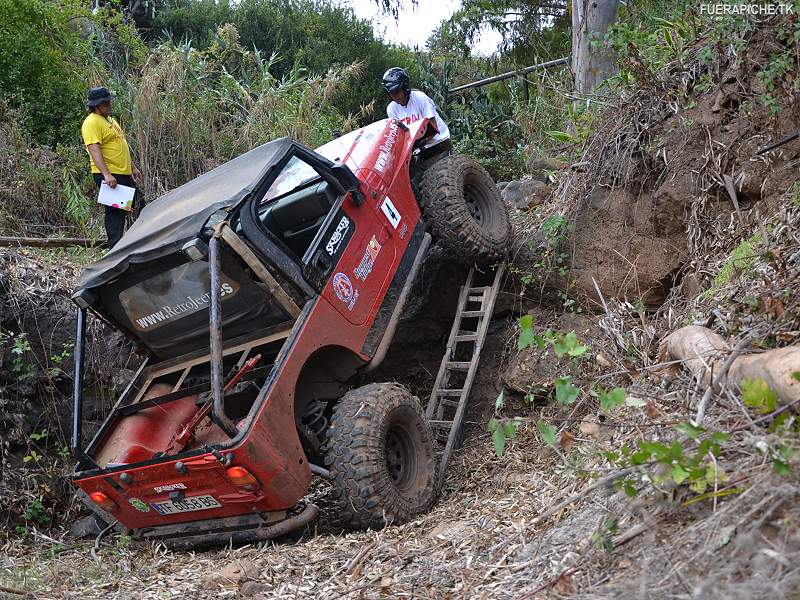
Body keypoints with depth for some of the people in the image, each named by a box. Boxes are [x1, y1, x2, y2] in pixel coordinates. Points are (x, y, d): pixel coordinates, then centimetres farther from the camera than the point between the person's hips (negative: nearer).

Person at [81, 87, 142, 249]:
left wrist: (133, 167, 23)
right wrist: (106, 175, -32)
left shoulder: (110, 120, 18)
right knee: (115, 212, -7)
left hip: (124, 174, 10)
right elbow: (94, 150, -23)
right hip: (109, 177, -10)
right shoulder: (91, 123, -13)